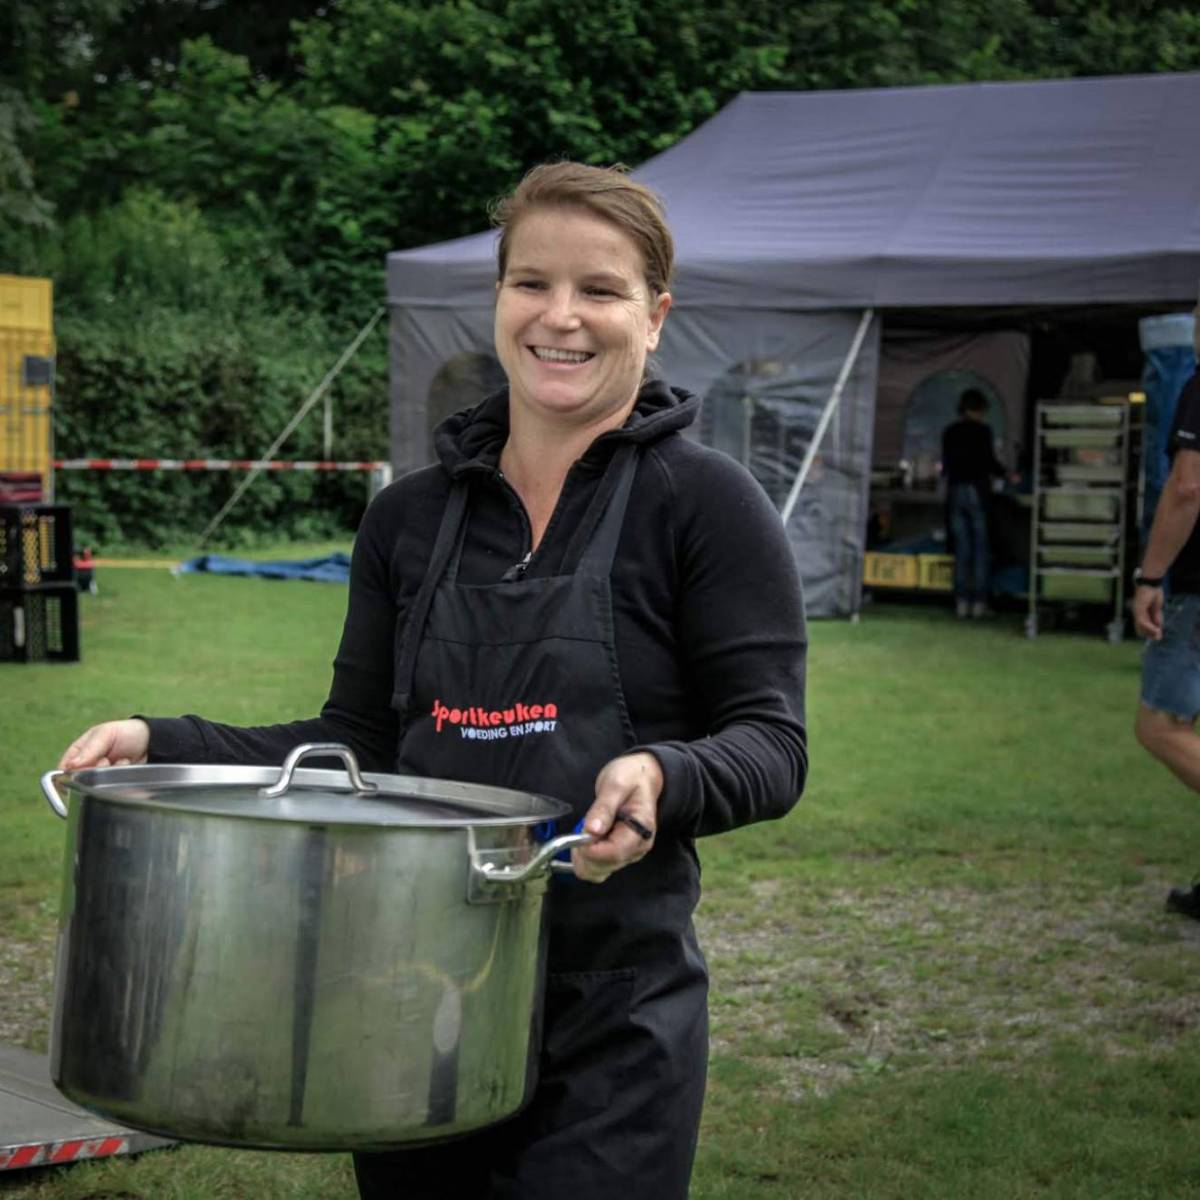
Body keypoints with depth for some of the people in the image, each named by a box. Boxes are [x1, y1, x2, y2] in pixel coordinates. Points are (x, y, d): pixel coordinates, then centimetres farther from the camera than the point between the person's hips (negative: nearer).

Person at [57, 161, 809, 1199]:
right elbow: (361, 742, 11)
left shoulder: (703, 503, -6)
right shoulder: (410, 517, 9)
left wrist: (662, 777, -29)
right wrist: (161, 745, -1)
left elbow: (771, 744, -7)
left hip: (610, 1010, -4)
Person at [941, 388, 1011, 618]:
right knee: (981, 549, 1)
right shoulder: (982, 430, -5)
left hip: (955, 492, 4)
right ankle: (979, 601, -4)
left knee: (962, 549, 6)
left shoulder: (949, 432, 9)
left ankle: (962, 601, 2)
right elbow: (989, 461, -8)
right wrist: (1006, 474, 10)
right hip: (977, 491, -4)